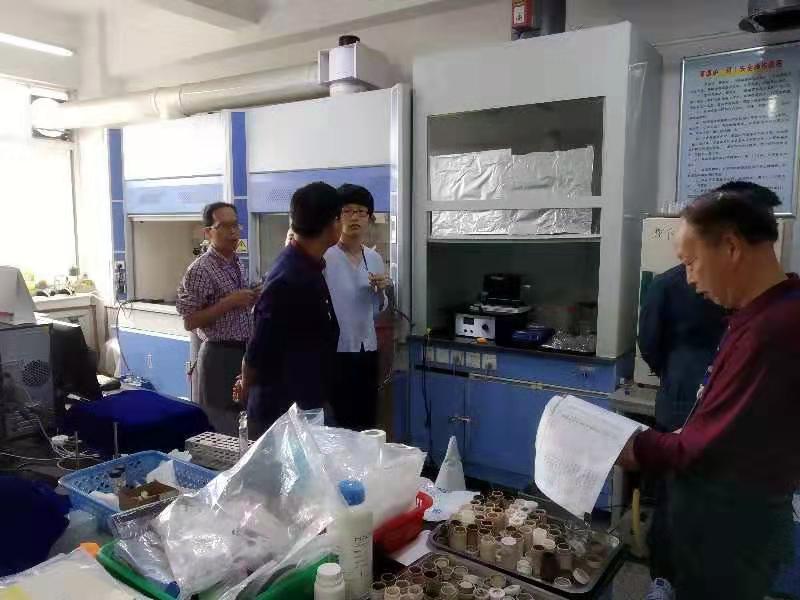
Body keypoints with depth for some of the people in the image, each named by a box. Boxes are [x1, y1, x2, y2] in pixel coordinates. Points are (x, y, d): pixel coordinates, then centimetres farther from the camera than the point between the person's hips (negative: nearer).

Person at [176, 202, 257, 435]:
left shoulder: (237, 263, 9)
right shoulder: (200, 269, -15)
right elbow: (189, 322, -16)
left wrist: (250, 299, 2)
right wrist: (229, 302, -21)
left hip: (243, 352, 8)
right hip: (220, 356, -7)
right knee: (221, 430, 3)